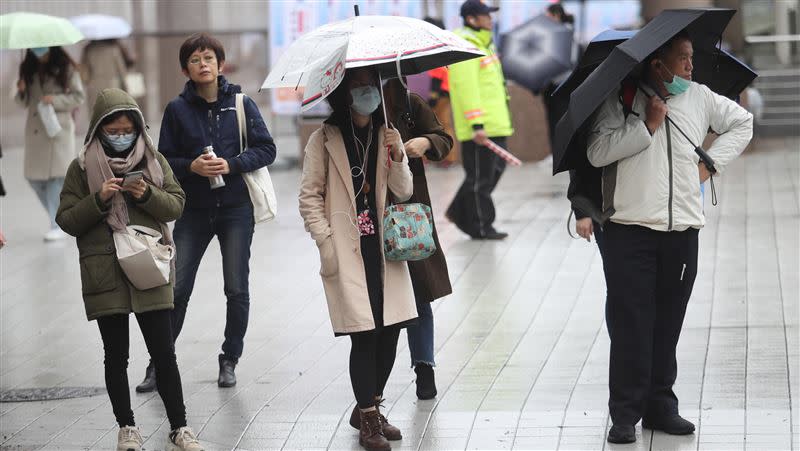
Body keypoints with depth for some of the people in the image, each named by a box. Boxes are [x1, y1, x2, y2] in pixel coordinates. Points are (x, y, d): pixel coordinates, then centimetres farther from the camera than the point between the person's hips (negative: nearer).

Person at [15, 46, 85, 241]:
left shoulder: (66, 69, -2)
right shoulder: (28, 70, 10)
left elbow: (78, 97, -2)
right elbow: (24, 102, 15)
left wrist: (55, 100, -15)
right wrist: (21, 91, -6)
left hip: (59, 129, -5)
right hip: (35, 131, 5)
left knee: (57, 176, -8)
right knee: (34, 177, 2)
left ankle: (58, 225, -4)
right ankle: (59, 216, 21)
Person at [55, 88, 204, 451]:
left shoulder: (154, 161, 7)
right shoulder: (82, 168, 2)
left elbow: (176, 204, 6)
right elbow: (66, 220, 0)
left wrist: (148, 195, -13)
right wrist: (99, 199, -16)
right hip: (104, 275, -1)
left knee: (163, 353, 0)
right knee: (116, 356, 7)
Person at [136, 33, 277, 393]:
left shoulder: (241, 104, 0)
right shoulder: (178, 110, 1)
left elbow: (266, 149, -1)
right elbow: (164, 160, 2)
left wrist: (232, 164, -15)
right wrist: (192, 166, -17)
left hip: (236, 208, 0)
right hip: (194, 210, 0)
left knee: (237, 289, 4)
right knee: (176, 288, -2)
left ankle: (230, 360, 18)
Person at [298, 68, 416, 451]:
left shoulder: (387, 135, 11)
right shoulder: (325, 139, -1)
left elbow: (404, 193, 8)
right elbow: (309, 195, 0)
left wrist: (397, 157, -9)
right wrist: (325, 241, -9)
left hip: (384, 246, 4)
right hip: (347, 251, -4)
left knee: (390, 331, 3)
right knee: (364, 334, -10)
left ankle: (369, 408, 22)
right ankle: (368, 420, 0)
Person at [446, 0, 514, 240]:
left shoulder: (483, 43, 17)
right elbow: (467, 89, -22)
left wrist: (500, 119, 24)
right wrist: (477, 125, -26)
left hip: (494, 124, 10)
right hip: (480, 129, -10)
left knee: (496, 167, 17)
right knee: (480, 176, -1)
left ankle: (459, 212, 26)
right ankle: (480, 228, 9)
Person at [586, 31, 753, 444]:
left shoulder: (700, 98, 10)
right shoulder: (620, 100, -2)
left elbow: (741, 122, 25)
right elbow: (597, 153, -12)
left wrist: (712, 161, 12)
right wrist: (647, 127, -14)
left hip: (683, 233, 4)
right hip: (630, 232, -4)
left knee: (668, 325, 8)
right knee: (630, 325, -4)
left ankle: (660, 406, 17)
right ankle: (625, 415, 0)